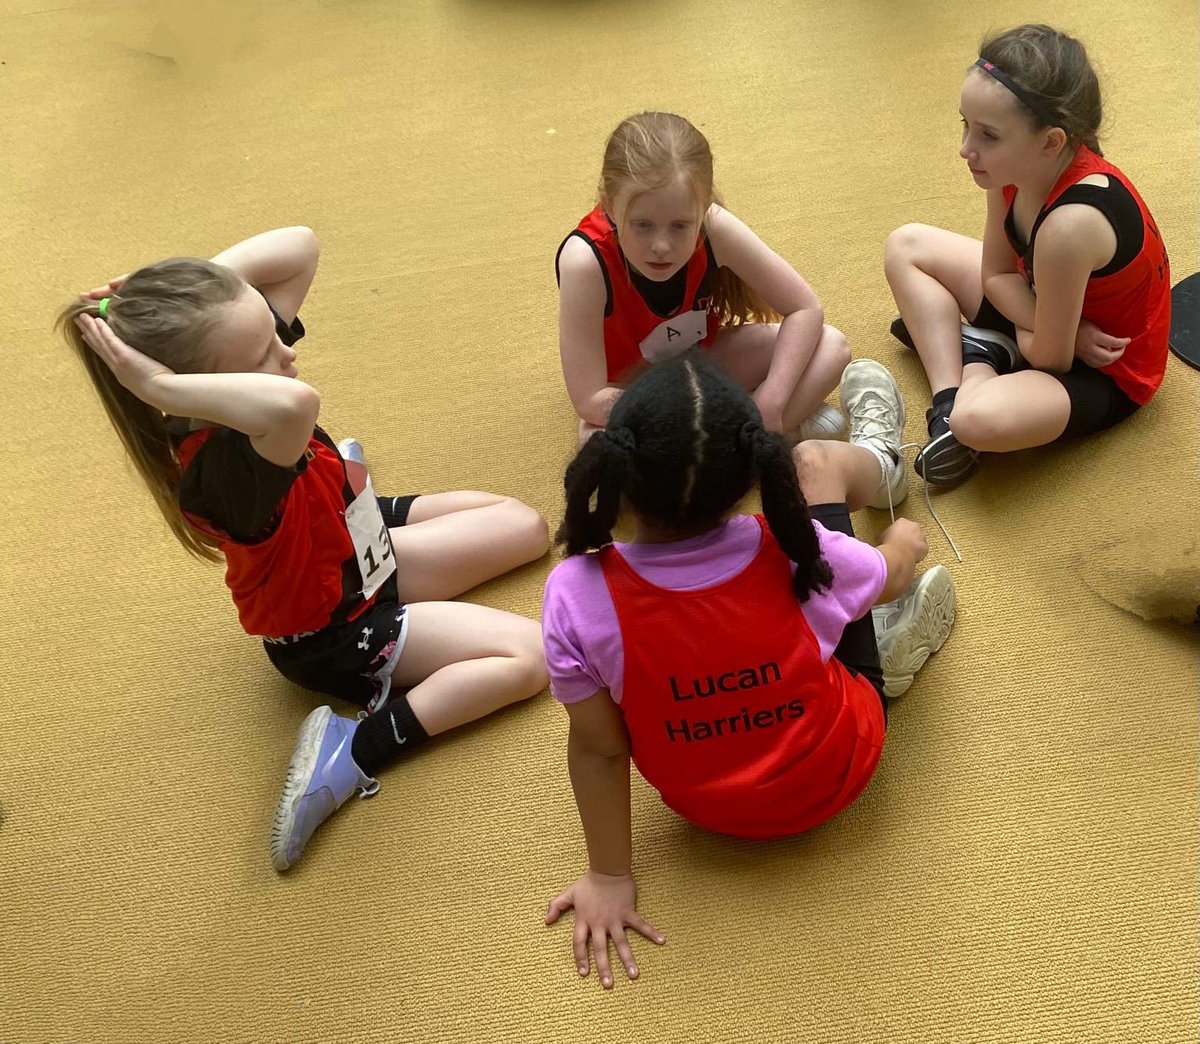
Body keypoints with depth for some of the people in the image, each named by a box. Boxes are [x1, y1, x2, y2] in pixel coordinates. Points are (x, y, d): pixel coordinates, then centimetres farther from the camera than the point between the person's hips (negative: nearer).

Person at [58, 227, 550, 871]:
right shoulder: (222, 468, -40)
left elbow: (299, 246, -12)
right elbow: (295, 404, -67)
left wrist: (198, 284, -24)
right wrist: (158, 385, -54)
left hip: (361, 555, 9)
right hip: (332, 634, -8)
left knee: (526, 527, 16)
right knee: (528, 655, -17)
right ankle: (355, 751, -17)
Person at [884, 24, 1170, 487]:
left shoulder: (1070, 224, -39)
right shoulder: (1020, 166, -16)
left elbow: (1050, 358, -27)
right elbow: (996, 274, -3)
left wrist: (1022, 334, -6)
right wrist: (1050, 328, -19)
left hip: (1102, 371, -9)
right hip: (1044, 310, 9)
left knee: (981, 419, -40)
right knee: (906, 246, 5)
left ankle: (979, 356, -4)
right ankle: (948, 399, -6)